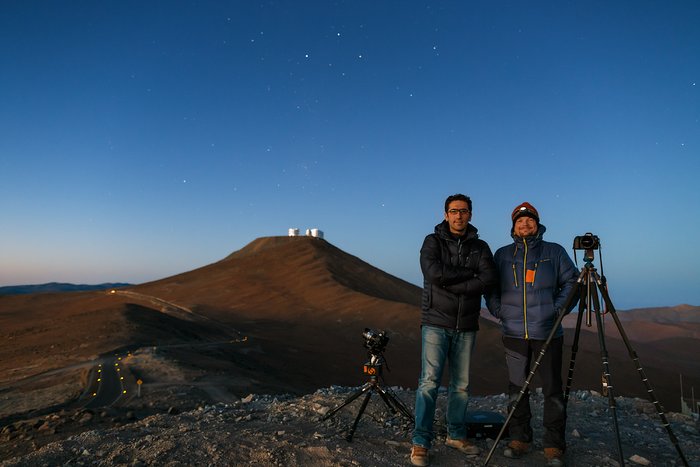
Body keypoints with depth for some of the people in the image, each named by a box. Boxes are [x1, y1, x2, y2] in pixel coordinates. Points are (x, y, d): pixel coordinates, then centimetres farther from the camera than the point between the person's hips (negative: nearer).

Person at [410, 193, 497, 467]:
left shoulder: (480, 247, 8)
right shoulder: (433, 242, 0)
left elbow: (490, 279, -9)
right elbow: (434, 274, -18)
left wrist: (451, 283, -16)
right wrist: (470, 274, -10)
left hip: (466, 326, 4)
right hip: (436, 323, -3)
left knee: (461, 384, 11)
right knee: (430, 381, -7)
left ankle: (456, 435, 27)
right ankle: (421, 442, 3)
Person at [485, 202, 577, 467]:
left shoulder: (554, 252, 6)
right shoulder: (502, 254, 10)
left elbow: (571, 282, 7)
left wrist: (558, 308, -3)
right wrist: (498, 310, 2)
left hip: (548, 332, -1)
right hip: (514, 333, 2)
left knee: (552, 389, 3)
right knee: (517, 388, 8)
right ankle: (519, 439, 21)